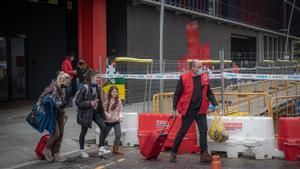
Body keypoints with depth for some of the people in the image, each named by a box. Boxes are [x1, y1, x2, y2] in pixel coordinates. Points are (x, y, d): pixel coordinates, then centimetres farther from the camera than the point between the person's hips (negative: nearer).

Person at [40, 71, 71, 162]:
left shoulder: (60, 89, 9)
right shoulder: (51, 88, -16)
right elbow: (41, 99, -14)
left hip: (60, 114, 8)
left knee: (61, 134, 6)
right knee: (56, 133, -11)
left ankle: (56, 154, 14)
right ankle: (47, 150, 14)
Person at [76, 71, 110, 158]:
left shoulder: (97, 88, 4)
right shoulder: (84, 88, -18)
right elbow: (77, 102, -18)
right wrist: (90, 103, -24)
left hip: (96, 112, 6)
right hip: (86, 112, -6)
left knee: (103, 127, -9)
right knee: (84, 131, 9)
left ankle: (101, 148, -3)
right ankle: (81, 150, 26)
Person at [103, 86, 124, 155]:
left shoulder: (118, 101, 2)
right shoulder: (107, 101, -6)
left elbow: (120, 110, 8)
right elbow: (103, 110, -6)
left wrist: (120, 116, -8)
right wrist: (107, 115, -20)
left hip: (116, 121, 2)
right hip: (108, 121, -2)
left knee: (118, 135, -6)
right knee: (104, 135, 10)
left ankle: (115, 149, 8)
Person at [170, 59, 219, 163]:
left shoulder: (204, 77, 4)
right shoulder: (184, 78, -9)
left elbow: (209, 93, 13)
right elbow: (177, 94, -4)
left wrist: (215, 104, 5)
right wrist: (175, 109, -3)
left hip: (201, 110, 4)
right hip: (188, 110, -4)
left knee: (203, 131, 1)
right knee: (182, 132, 5)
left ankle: (204, 154, 9)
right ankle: (173, 152, 20)